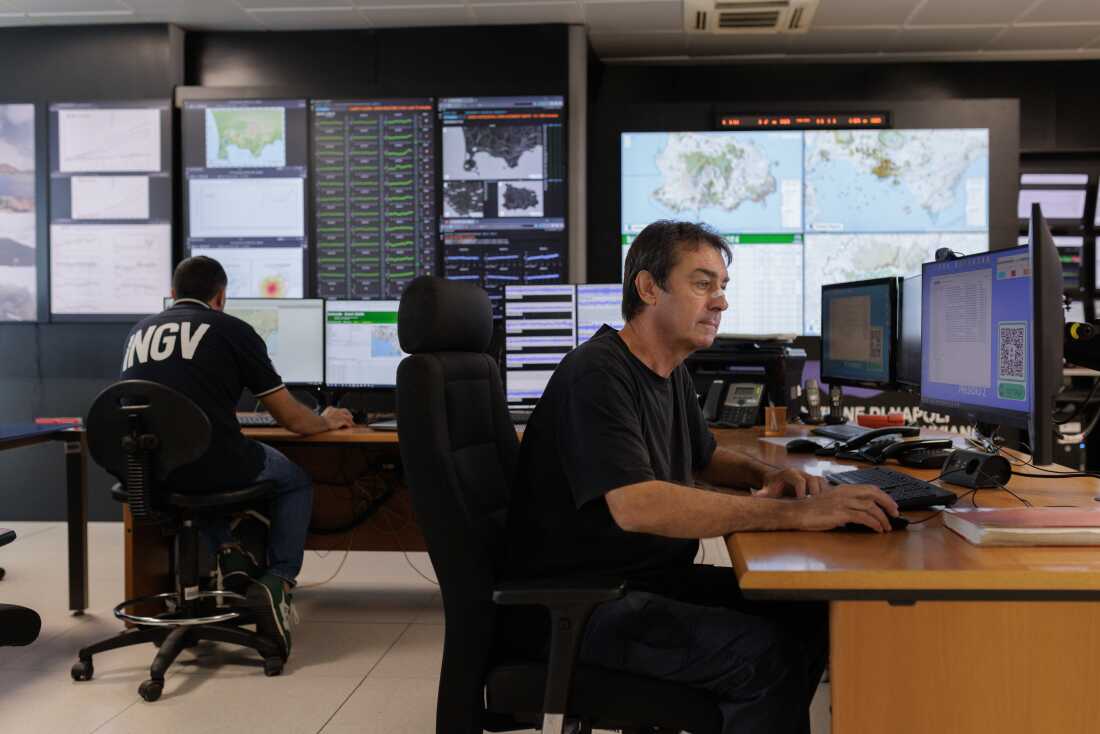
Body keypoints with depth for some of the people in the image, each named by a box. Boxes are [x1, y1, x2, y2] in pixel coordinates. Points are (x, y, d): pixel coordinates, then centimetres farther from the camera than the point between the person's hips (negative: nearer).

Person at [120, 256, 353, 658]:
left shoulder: (139, 332, 16)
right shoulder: (231, 330, 3)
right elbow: (291, 418, 6)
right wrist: (326, 421, 29)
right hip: (213, 466, -5)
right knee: (297, 482, 24)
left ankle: (228, 550, 16)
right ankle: (276, 583, 3)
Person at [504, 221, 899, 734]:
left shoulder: (671, 372, 11)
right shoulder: (597, 374, -20)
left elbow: (703, 458, 28)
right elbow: (636, 506, -33)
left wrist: (764, 475, 4)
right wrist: (795, 513, -34)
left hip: (652, 578, 9)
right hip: (576, 607, -9)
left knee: (806, 615, -3)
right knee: (768, 654, -23)